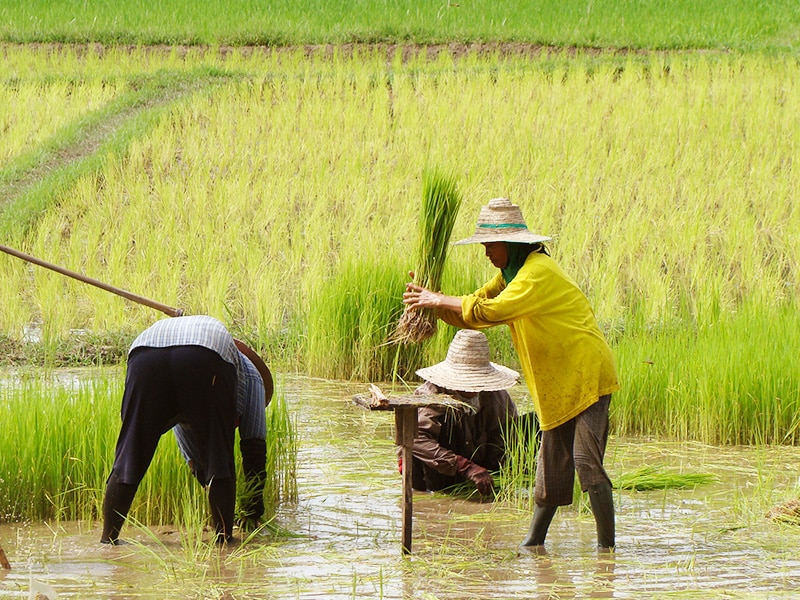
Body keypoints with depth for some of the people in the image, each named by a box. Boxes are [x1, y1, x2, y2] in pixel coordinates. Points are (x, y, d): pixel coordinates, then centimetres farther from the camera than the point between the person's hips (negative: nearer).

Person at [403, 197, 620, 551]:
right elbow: (472, 314, 13)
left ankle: (606, 546, -13)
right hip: (557, 387, 10)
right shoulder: (511, 275, 14)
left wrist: (439, 300, -18)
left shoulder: (538, 272, -18)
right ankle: (534, 542, 18)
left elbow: (491, 311, -28)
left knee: (588, 464, -14)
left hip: (586, 377, -10)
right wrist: (432, 303, -5)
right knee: (551, 463, 12)